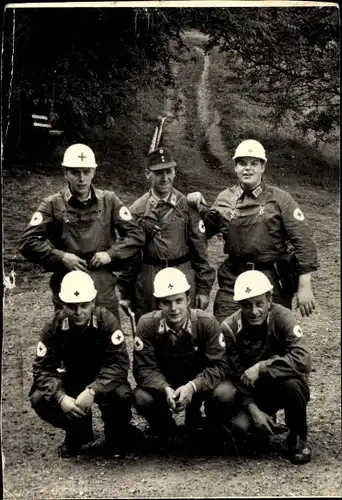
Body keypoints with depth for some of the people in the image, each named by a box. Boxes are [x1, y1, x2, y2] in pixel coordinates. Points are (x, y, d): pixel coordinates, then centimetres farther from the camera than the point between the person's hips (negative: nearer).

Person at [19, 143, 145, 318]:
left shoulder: (109, 200, 4)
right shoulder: (53, 204, -1)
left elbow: (136, 235, 4)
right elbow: (28, 242, -6)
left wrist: (111, 254, -10)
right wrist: (60, 257, -15)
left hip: (104, 287, 1)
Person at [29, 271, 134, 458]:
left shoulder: (107, 321, -22)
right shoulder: (54, 326, -15)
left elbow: (119, 363, -29)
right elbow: (43, 368, -17)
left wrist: (92, 391, -43)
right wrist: (61, 397, -37)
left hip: (104, 380, -2)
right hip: (72, 380, 2)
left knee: (121, 394, -35)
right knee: (39, 399, -24)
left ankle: (115, 435, 0)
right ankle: (77, 432, 6)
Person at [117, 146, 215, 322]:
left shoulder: (187, 206, 1)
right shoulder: (137, 210, 3)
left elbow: (200, 249, 2)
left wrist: (204, 288, 0)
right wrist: (125, 293, 5)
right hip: (147, 285, 1)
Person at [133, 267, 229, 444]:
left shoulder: (207, 322, -20)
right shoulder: (147, 324, -19)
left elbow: (218, 366, -21)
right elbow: (144, 367, -18)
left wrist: (192, 386, -39)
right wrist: (165, 389, -38)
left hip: (199, 385, 0)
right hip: (164, 386, 0)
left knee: (223, 394, -30)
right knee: (142, 398, -30)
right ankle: (167, 433, 4)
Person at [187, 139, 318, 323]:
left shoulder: (280, 199, -4)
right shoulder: (225, 199, 7)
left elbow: (302, 242, -7)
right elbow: (207, 230, 20)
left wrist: (304, 286, -12)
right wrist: (198, 208, 1)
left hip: (273, 281, -2)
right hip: (233, 280, 3)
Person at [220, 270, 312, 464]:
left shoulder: (282, 317, -21)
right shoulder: (229, 328, -14)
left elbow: (303, 360, -33)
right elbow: (234, 375, -9)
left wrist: (261, 367, -33)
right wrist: (253, 408, -20)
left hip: (281, 386, -2)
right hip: (251, 392, 2)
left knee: (291, 382, -36)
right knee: (240, 424, -26)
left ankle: (298, 438, -7)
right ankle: (267, 428, 13)